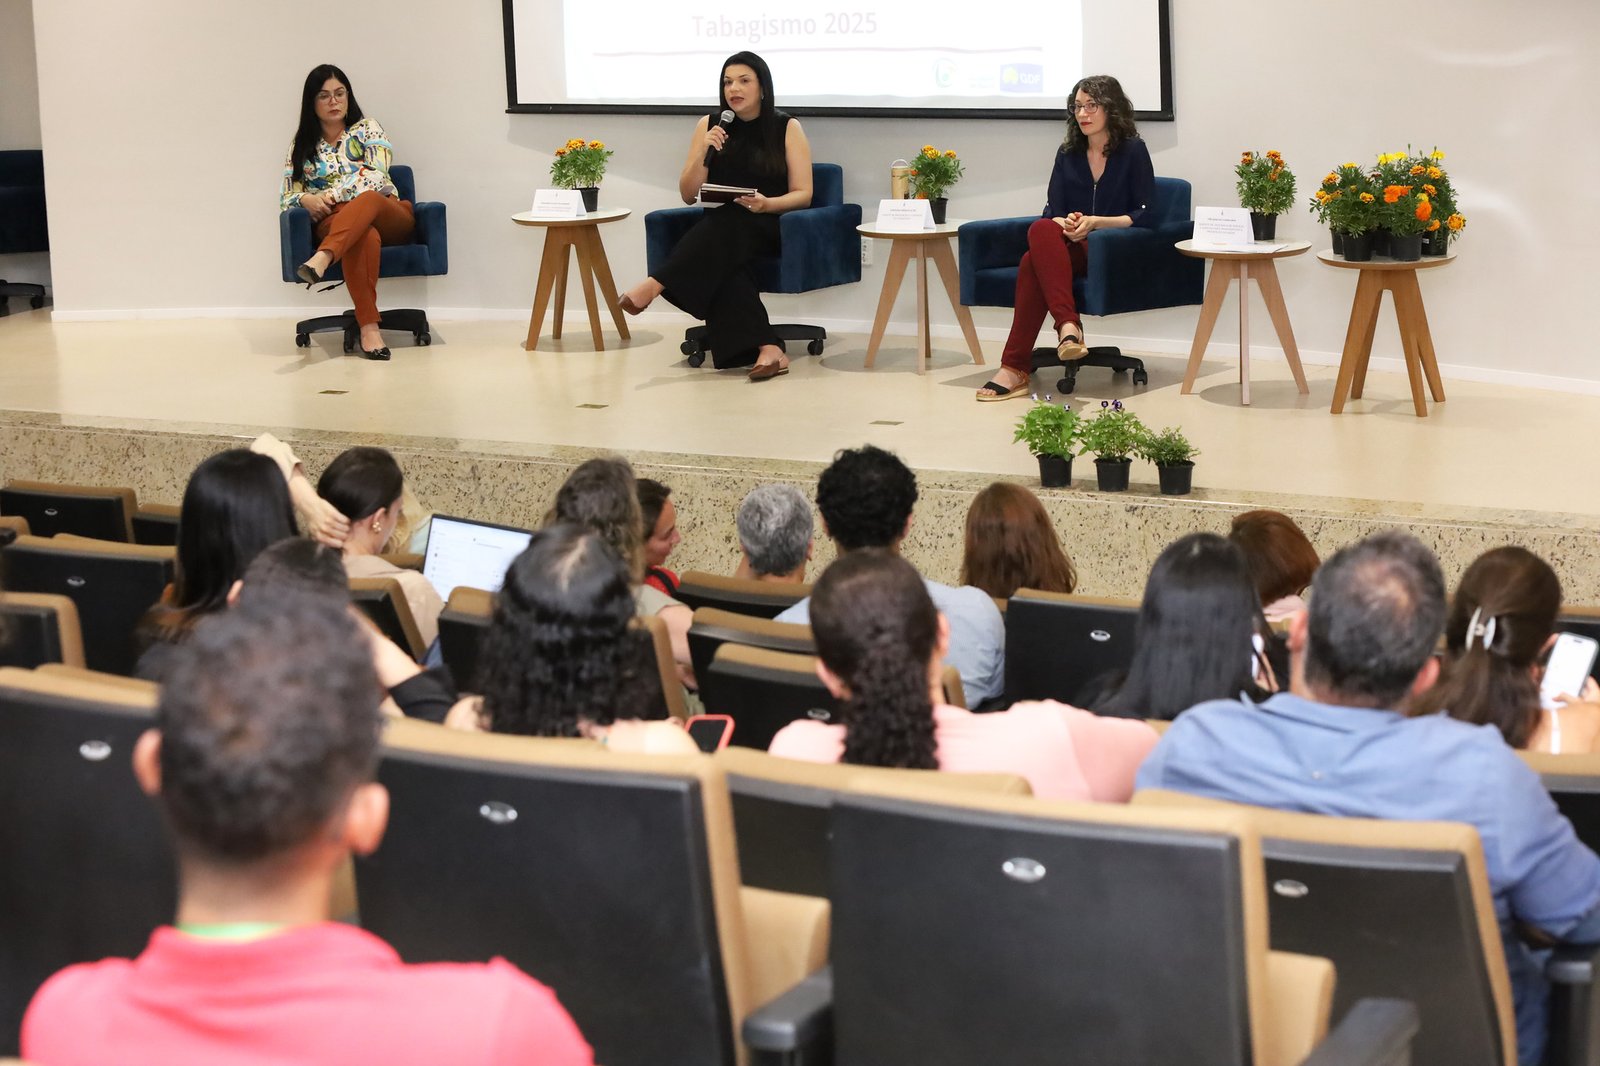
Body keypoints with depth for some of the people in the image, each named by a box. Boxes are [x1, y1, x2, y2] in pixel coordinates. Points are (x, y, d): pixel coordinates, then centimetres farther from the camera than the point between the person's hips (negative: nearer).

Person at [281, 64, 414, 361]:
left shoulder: (367, 129, 11)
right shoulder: (301, 144, 16)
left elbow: (375, 176, -5)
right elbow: (286, 199, 11)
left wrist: (333, 195, -17)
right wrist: (306, 199, -13)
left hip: (387, 216, 0)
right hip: (334, 223, 0)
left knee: (368, 199, -38)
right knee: (365, 236, -39)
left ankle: (321, 260, -62)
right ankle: (368, 326, -51)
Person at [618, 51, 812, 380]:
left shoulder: (787, 129, 3)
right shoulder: (709, 125, 9)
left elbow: (803, 195, -1)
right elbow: (688, 195, 8)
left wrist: (767, 204, -21)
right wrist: (704, 152, -9)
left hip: (771, 228, -2)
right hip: (720, 231, 2)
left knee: (728, 221, -37)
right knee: (719, 261, -36)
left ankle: (655, 284, -40)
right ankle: (767, 349, -49)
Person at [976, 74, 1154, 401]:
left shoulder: (1133, 151, 2)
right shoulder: (1068, 154, 15)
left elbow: (1143, 216, -3)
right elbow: (1053, 210, 12)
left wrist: (1095, 222, -15)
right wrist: (1064, 222, -13)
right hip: (1071, 248, 5)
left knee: (1035, 257, -32)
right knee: (1042, 231, -34)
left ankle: (1015, 367, -38)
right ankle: (1068, 325, -45)